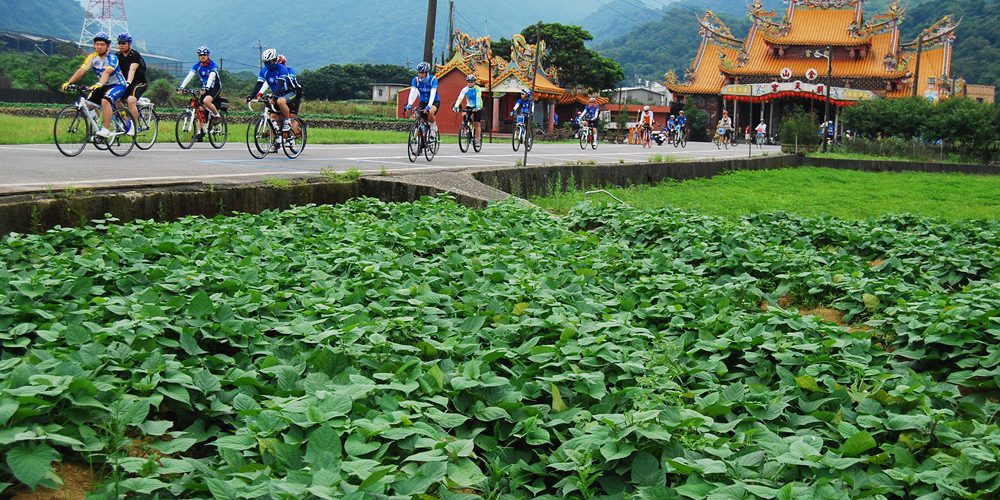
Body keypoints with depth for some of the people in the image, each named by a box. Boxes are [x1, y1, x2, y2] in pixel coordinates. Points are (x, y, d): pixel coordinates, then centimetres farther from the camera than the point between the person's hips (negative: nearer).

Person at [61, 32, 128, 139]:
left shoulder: (112, 58, -19)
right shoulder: (92, 57, -3)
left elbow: (107, 72, -36)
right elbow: (81, 70, -12)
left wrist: (99, 84, -53)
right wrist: (69, 82, -25)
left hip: (117, 85, -7)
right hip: (102, 86, 7)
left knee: (105, 100, -33)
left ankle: (106, 130, -32)